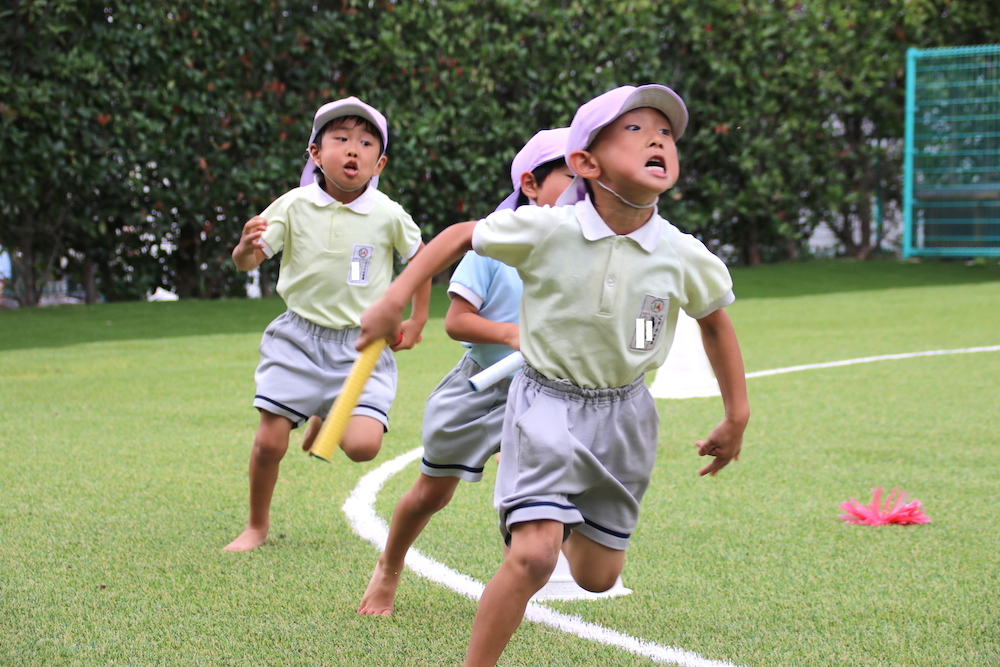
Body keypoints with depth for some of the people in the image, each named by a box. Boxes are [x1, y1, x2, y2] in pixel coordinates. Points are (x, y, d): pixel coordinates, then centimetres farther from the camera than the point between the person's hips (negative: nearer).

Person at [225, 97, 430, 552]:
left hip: (361, 345, 0)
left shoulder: (388, 216, -7)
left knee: (363, 445, -16)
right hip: (298, 339, 1)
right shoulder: (294, 206, -7)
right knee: (269, 441, -5)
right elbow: (248, 262, -6)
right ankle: (257, 526, 21)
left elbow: (420, 257, 11)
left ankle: (329, 422, 22)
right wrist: (247, 247, -30)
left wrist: (417, 321, 13)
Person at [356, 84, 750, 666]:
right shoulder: (545, 232, -18)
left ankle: (572, 519, 48)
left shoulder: (685, 258, -12)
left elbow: (716, 320, 9)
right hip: (548, 405, -3)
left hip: (623, 415, 3)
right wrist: (394, 302, -4)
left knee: (597, 578, 13)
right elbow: (462, 236, -1)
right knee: (533, 557, -22)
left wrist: (737, 416, 13)